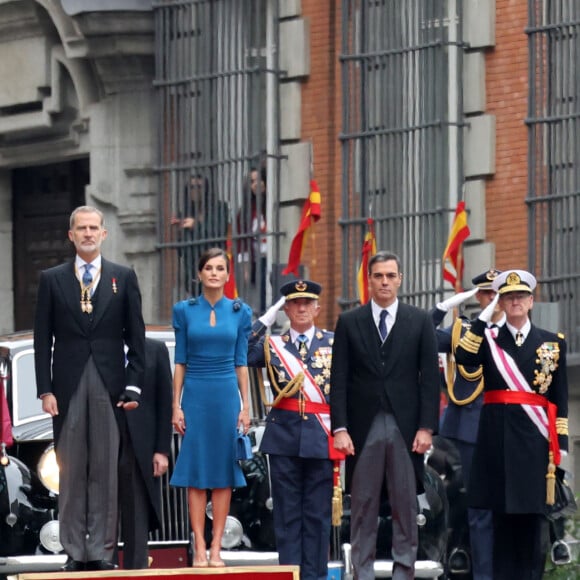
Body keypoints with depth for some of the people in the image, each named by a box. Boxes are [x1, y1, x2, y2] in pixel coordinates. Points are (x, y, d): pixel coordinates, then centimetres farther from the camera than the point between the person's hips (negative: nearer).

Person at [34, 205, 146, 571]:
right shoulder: (52, 280, 9)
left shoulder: (124, 278, 8)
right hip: (68, 387, 0)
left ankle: (102, 551, 0)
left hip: (109, 387, 0)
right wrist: (45, 390, -2)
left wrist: (133, 386, -1)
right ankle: (75, 551, 3)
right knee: (71, 472, 1)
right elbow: (43, 339, 6)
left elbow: (136, 337, 7)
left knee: (106, 472, -2)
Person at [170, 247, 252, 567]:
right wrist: (176, 405, -2)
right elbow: (180, 361, 3)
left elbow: (241, 362, 6)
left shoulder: (239, 312, 6)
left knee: (223, 471, 1)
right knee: (196, 472, -2)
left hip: (227, 395, 1)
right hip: (195, 395, -1)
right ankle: (199, 549, -1)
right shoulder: (185, 310, 3)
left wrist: (245, 405, 1)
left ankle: (216, 548, 4)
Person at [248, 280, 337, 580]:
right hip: (284, 435, 1)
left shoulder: (335, 343, 7)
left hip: (320, 435, -1)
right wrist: (265, 321, -6)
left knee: (318, 511, 2)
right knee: (287, 511, 2)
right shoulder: (272, 345, 8)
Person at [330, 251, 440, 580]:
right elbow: (339, 380, 4)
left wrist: (426, 427, -5)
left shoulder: (420, 322, 7)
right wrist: (340, 428, -5)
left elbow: (430, 378, 4)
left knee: (406, 506, 0)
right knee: (363, 506, 1)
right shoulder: (349, 323, 8)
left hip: (405, 428, 0)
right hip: (363, 427, 0)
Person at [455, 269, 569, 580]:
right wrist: (484, 317, -10)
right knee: (502, 511, 1)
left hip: (534, 437, 0)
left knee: (532, 513, -1)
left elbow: (560, 400, 7)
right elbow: (463, 358, -12)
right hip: (498, 435, 0)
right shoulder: (487, 339, 9)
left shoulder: (552, 343, 9)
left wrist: (559, 444, 1)